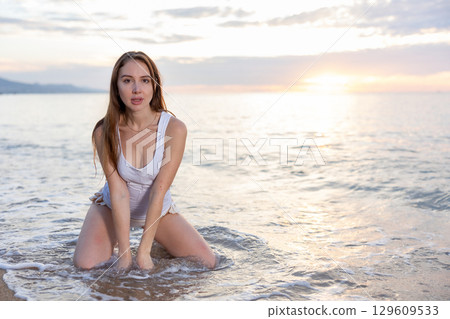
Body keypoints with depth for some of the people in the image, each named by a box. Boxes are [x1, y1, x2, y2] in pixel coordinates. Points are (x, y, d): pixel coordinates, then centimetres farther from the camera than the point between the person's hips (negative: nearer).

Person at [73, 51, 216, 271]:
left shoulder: (174, 129, -25)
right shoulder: (104, 132, -22)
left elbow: (159, 190, -26)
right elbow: (118, 192, -22)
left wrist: (143, 252, -25)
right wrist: (125, 254, -24)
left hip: (158, 210, 0)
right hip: (112, 208, 0)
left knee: (207, 263, -9)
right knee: (85, 265, -21)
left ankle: (157, 246, 20)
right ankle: (115, 243, 14)